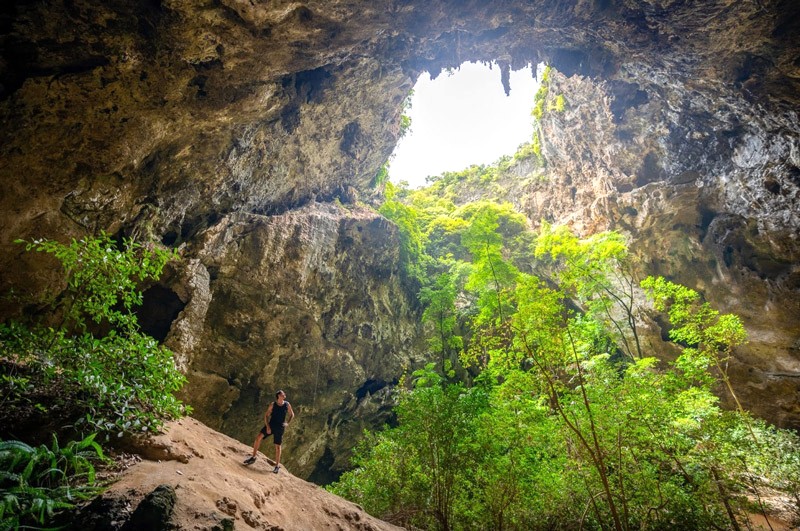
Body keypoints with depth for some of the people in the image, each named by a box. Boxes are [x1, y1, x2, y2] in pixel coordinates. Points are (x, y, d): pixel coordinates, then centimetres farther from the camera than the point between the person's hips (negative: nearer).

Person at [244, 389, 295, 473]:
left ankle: (277, 466, 18)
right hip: (271, 425, 0)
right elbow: (266, 415, -2)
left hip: (280, 427, 0)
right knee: (258, 437, -18)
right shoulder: (273, 405, -6)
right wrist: (267, 426, -13)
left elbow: (292, 414, 9)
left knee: (277, 446, 3)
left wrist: (287, 423, -3)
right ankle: (253, 457, -4)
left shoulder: (287, 404, -3)